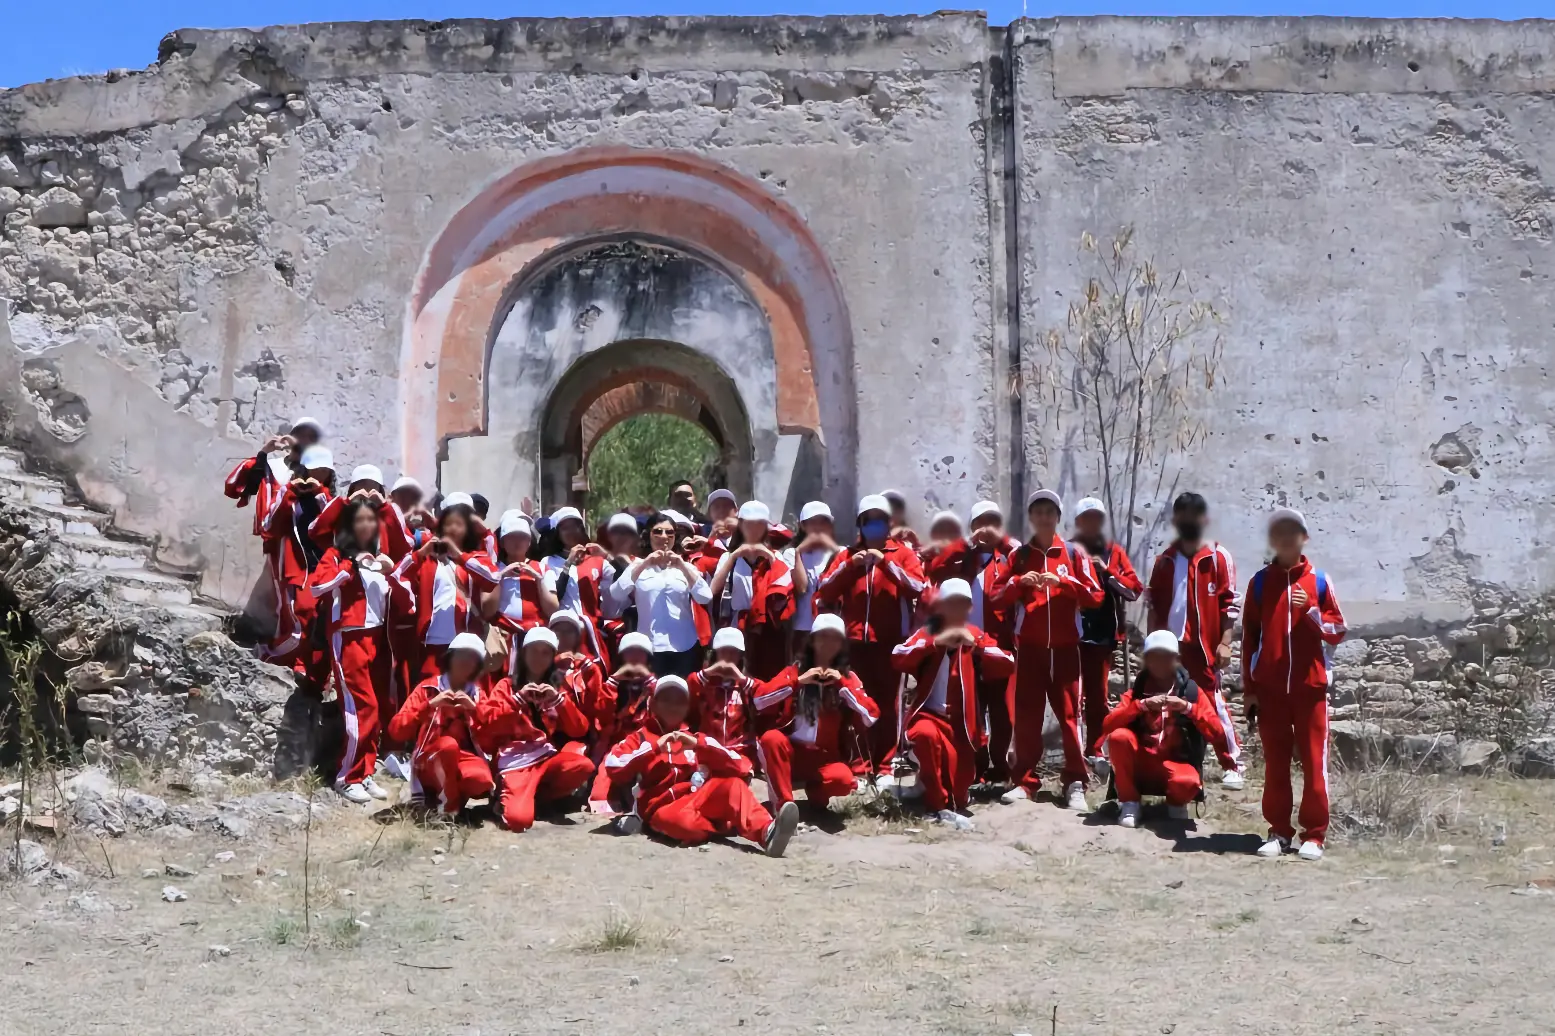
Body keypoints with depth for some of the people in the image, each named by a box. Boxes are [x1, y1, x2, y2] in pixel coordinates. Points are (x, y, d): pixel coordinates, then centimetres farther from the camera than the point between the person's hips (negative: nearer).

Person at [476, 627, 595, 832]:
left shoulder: (560, 686, 19)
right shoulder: (507, 686, 13)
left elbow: (579, 730, 8)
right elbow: (487, 725, -2)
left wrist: (559, 700, -5)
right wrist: (518, 700, -10)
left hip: (550, 757, 3)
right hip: (516, 761, -3)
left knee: (583, 766, -33)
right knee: (518, 818, -31)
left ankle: (535, 795, -8)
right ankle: (510, 797, 6)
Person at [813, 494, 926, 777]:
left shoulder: (903, 552, 9)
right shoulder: (848, 554, 15)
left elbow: (918, 587, -7)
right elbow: (824, 593, 5)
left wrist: (886, 562, -13)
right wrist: (849, 566, -7)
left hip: (889, 640, -2)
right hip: (854, 639, 2)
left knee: (887, 702, -1)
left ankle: (884, 767, 4)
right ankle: (860, 767, 4)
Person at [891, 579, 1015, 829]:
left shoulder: (976, 636, 8)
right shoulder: (927, 633, 2)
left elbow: (1007, 666, -6)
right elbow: (898, 658, -17)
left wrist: (977, 646, -20)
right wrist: (936, 642, -26)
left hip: (962, 722, 2)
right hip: (929, 715, -2)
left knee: (960, 793, -6)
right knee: (925, 734, -39)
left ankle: (953, 803, 34)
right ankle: (938, 805, -23)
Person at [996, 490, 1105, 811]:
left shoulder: (1074, 553, 5)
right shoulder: (1019, 555, 9)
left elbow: (1095, 597, -3)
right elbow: (1000, 598, 5)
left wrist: (1063, 582, -15)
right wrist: (1019, 582, -13)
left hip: (1065, 646, -1)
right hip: (1029, 646, 1)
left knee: (1069, 712, -3)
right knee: (1026, 713, 1)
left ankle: (1075, 783, 0)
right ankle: (1025, 780, 6)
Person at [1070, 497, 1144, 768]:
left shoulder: (1114, 551, 10)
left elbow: (1134, 589, 1)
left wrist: (1106, 571, -9)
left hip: (1103, 634, 3)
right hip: (1072, 633, -3)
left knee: (1098, 695, 9)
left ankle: (1094, 751, 16)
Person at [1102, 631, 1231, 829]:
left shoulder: (1192, 691, 4)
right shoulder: (1137, 691, 7)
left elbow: (1218, 735, -6)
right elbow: (1107, 725, -9)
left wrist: (1188, 708, -17)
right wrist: (1141, 705, -20)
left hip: (1177, 764, -2)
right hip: (1141, 766, 2)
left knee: (1186, 783, -38)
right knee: (1118, 736, -28)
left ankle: (1176, 804, 2)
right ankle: (1129, 803, -9)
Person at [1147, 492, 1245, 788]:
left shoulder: (1218, 557, -1)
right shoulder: (1165, 560, 10)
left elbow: (1230, 603, -3)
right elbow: (1154, 604, 13)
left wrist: (1225, 642, -9)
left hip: (1204, 645, -4)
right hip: (1170, 645, 4)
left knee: (1214, 703, -4)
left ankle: (1233, 765, 4)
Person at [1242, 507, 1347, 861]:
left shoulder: (1319, 580, 4)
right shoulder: (1260, 583, 6)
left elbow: (1338, 630, 5)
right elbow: (1249, 637, 6)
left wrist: (1311, 611, -13)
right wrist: (1248, 688, 2)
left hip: (1310, 685, -1)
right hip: (1269, 687, 1)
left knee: (1314, 761, 0)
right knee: (1275, 762, 5)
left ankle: (1314, 835, 5)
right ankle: (1279, 832, 12)